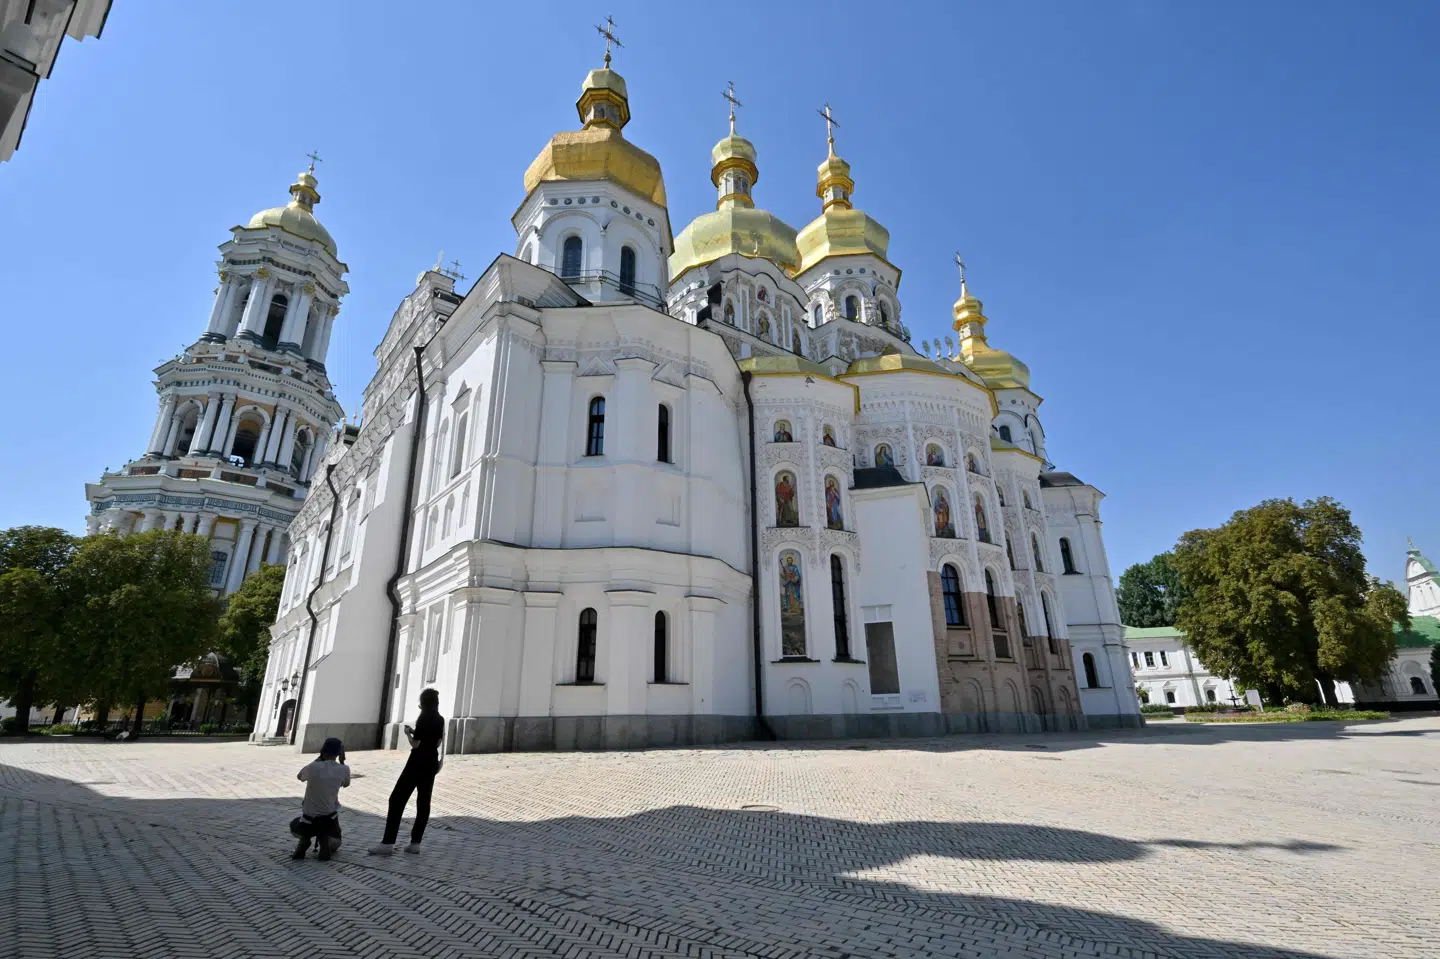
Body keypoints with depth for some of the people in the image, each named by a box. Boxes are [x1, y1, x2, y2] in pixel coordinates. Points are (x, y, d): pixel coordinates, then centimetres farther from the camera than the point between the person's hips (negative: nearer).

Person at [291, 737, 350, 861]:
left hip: (309, 820, -1)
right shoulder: (343, 769, -11)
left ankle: (304, 838, 3)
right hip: (329, 820, 1)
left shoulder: (313, 767, -16)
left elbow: (299, 776, 9)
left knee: (294, 827, 35)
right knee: (335, 843, 30)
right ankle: (325, 839, -4)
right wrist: (342, 760, 6)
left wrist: (319, 758, 7)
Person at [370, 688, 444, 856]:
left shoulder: (424, 719, -13)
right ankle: (415, 843, 10)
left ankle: (388, 843, -5)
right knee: (423, 802, 8)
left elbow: (415, 744, -14)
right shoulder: (440, 720, 7)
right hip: (431, 764, 7)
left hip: (418, 763, -7)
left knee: (397, 799, -2)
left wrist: (408, 733, 4)